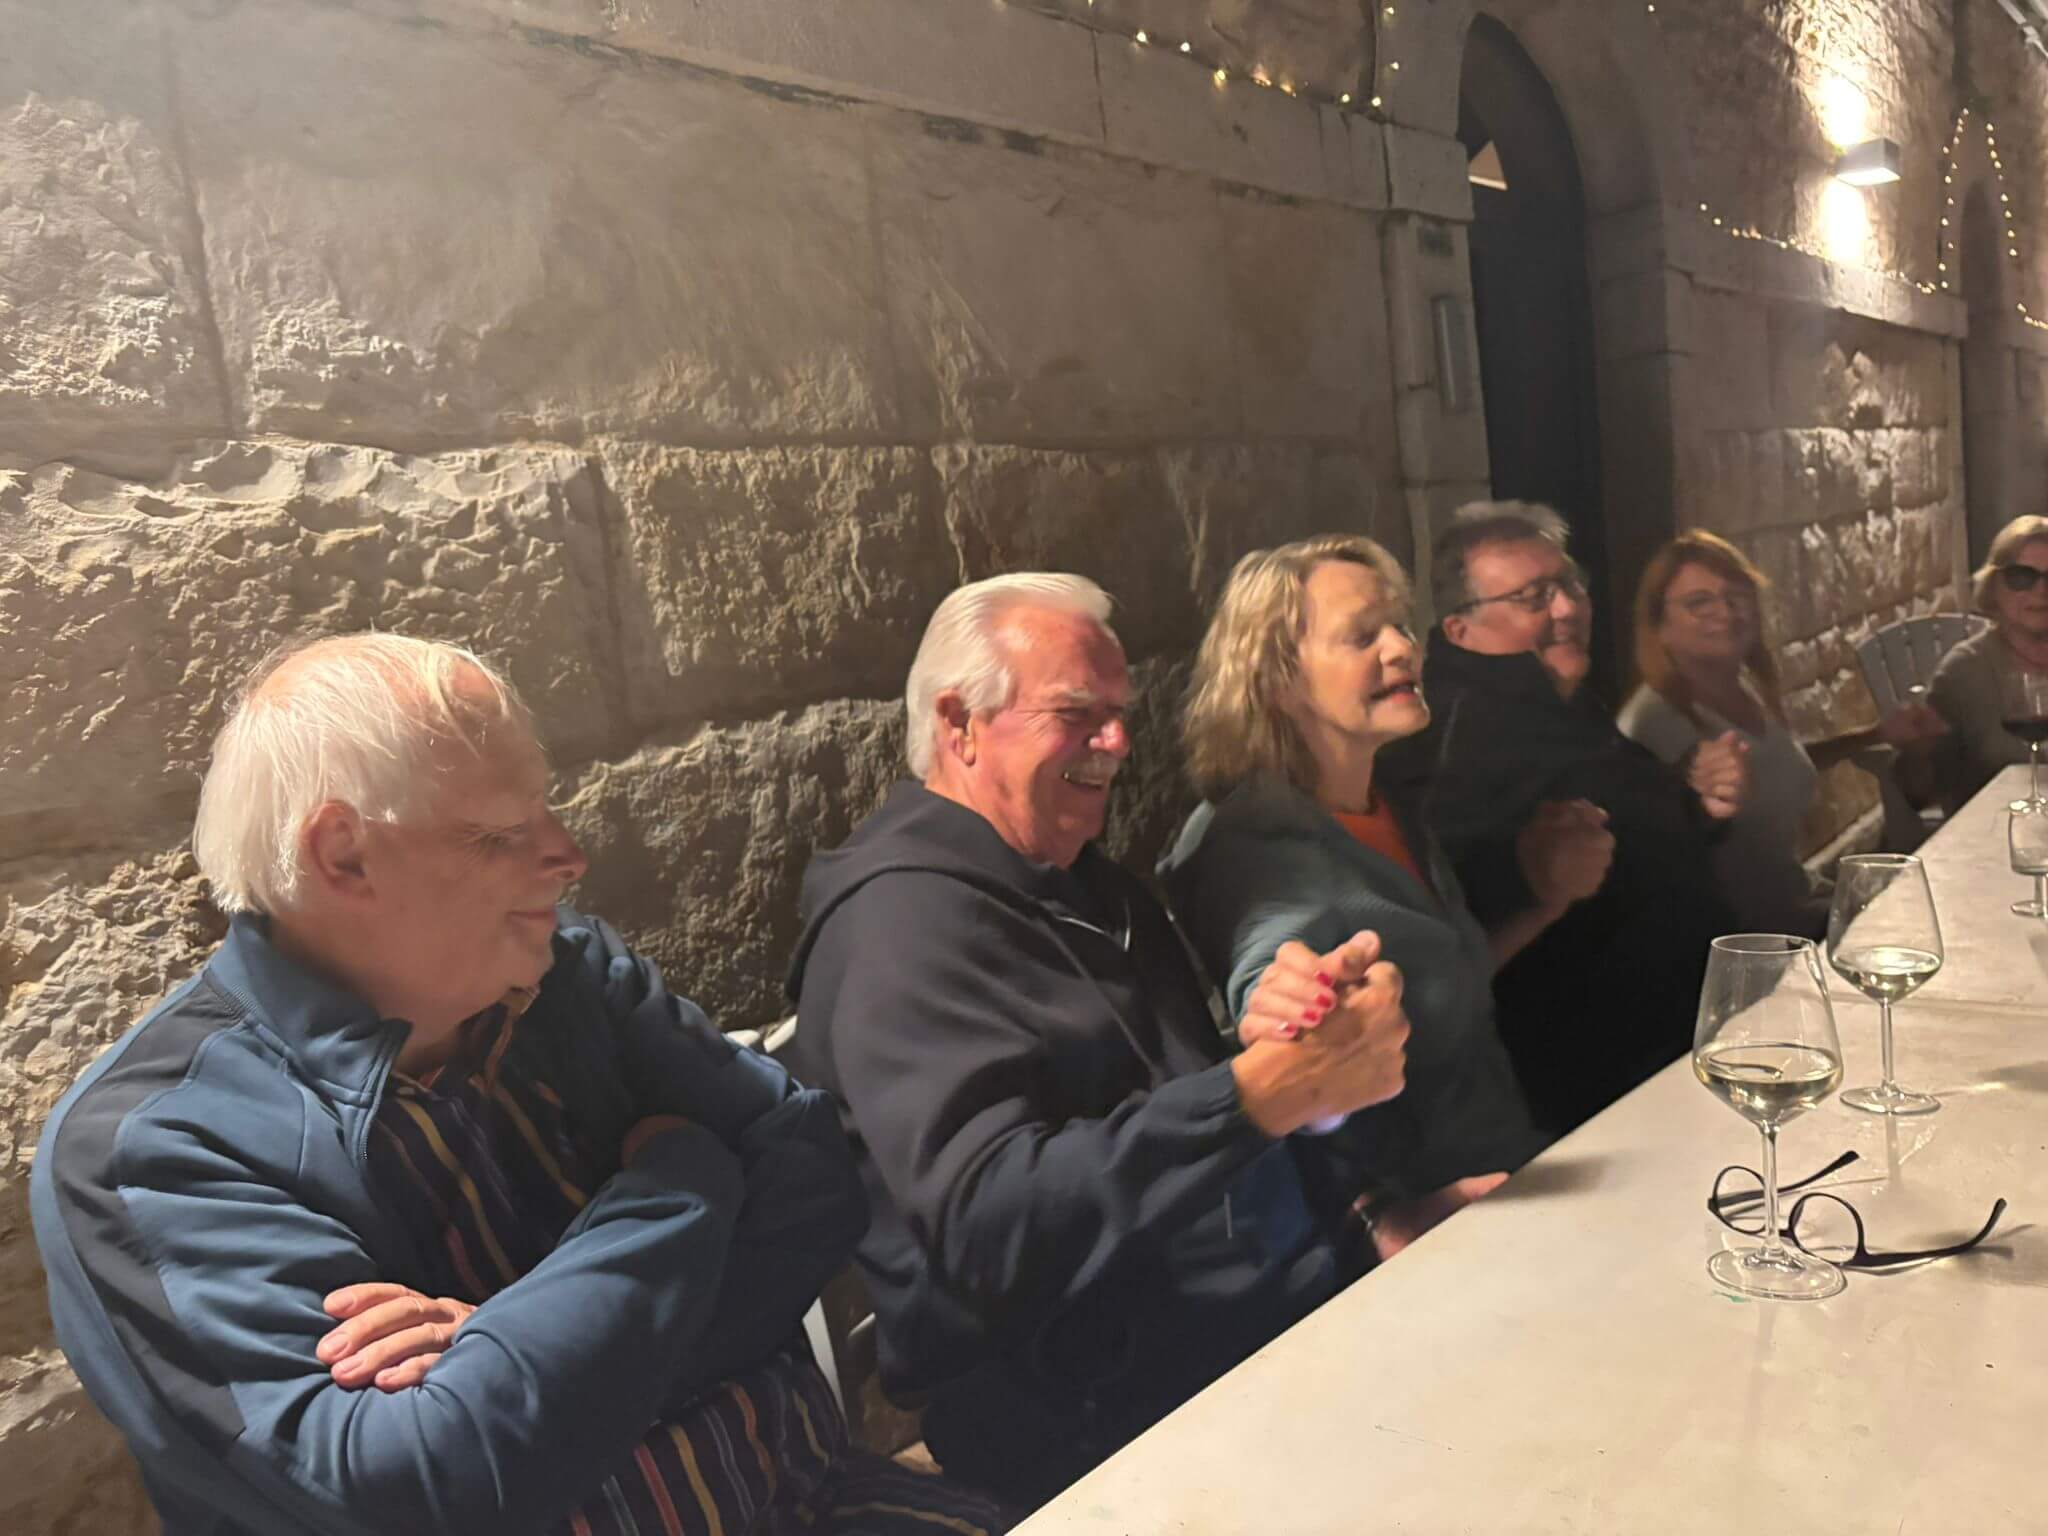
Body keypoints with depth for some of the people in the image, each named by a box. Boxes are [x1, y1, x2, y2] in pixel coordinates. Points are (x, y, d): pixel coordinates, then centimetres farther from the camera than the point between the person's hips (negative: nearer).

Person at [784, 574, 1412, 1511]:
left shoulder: (1084, 883, 16)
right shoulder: (905, 919, -14)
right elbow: (990, 1223, -25)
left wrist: (1284, 1024, -8)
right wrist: (1267, 1090, -32)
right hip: (1109, 1418, -9)